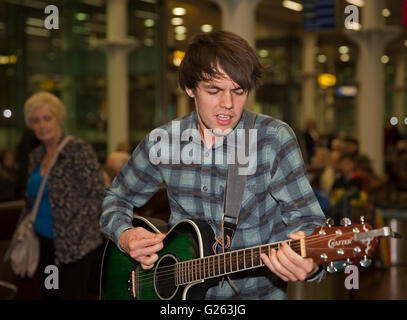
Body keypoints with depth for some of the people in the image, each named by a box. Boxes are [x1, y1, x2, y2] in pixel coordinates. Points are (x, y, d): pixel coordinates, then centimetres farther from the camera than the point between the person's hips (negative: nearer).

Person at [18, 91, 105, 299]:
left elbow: (97, 196, -15)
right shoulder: (35, 157, 11)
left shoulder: (79, 150, -11)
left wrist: (73, 233, -18)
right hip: (44, 245, 7)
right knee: (50, 295, 14)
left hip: (74, 248, -7)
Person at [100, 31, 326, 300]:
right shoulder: (162, 141, 3)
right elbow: (117, 198, 17)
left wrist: (308, 264, -30)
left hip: (256, 291, -2)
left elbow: (307, 219, -9)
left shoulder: (273, 139, -5)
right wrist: (124, 236, -3)